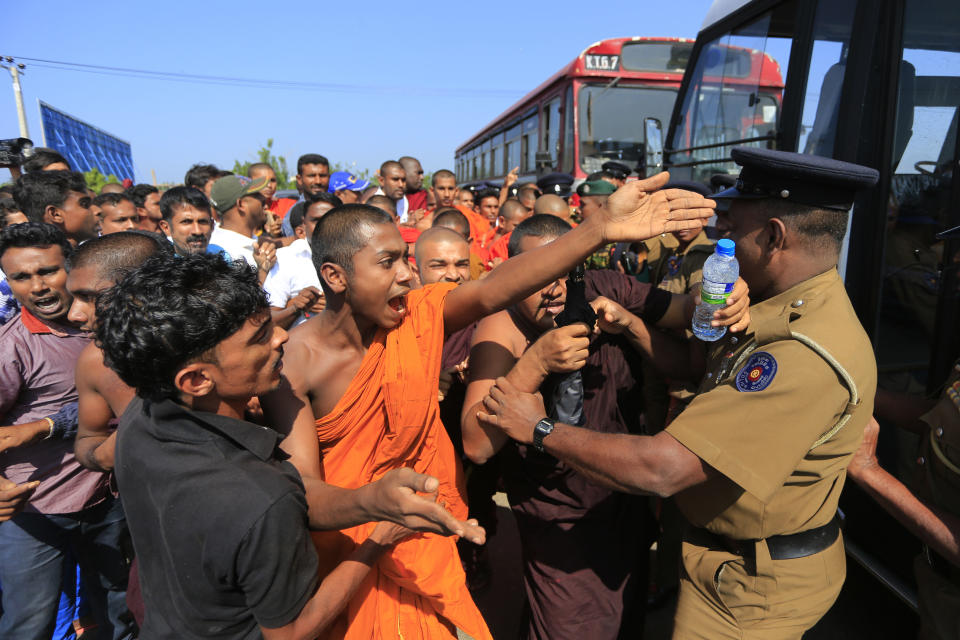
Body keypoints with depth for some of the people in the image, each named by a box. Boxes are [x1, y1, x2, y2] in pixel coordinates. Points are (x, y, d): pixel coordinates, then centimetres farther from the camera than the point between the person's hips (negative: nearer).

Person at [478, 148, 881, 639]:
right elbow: (702, 375, 10)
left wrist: (540, 429, -25)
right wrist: (631, 326, -3)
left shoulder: (808, 355, -35)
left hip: (751, 584, -8)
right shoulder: (790, 312, -2)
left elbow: (659, 470, -36)